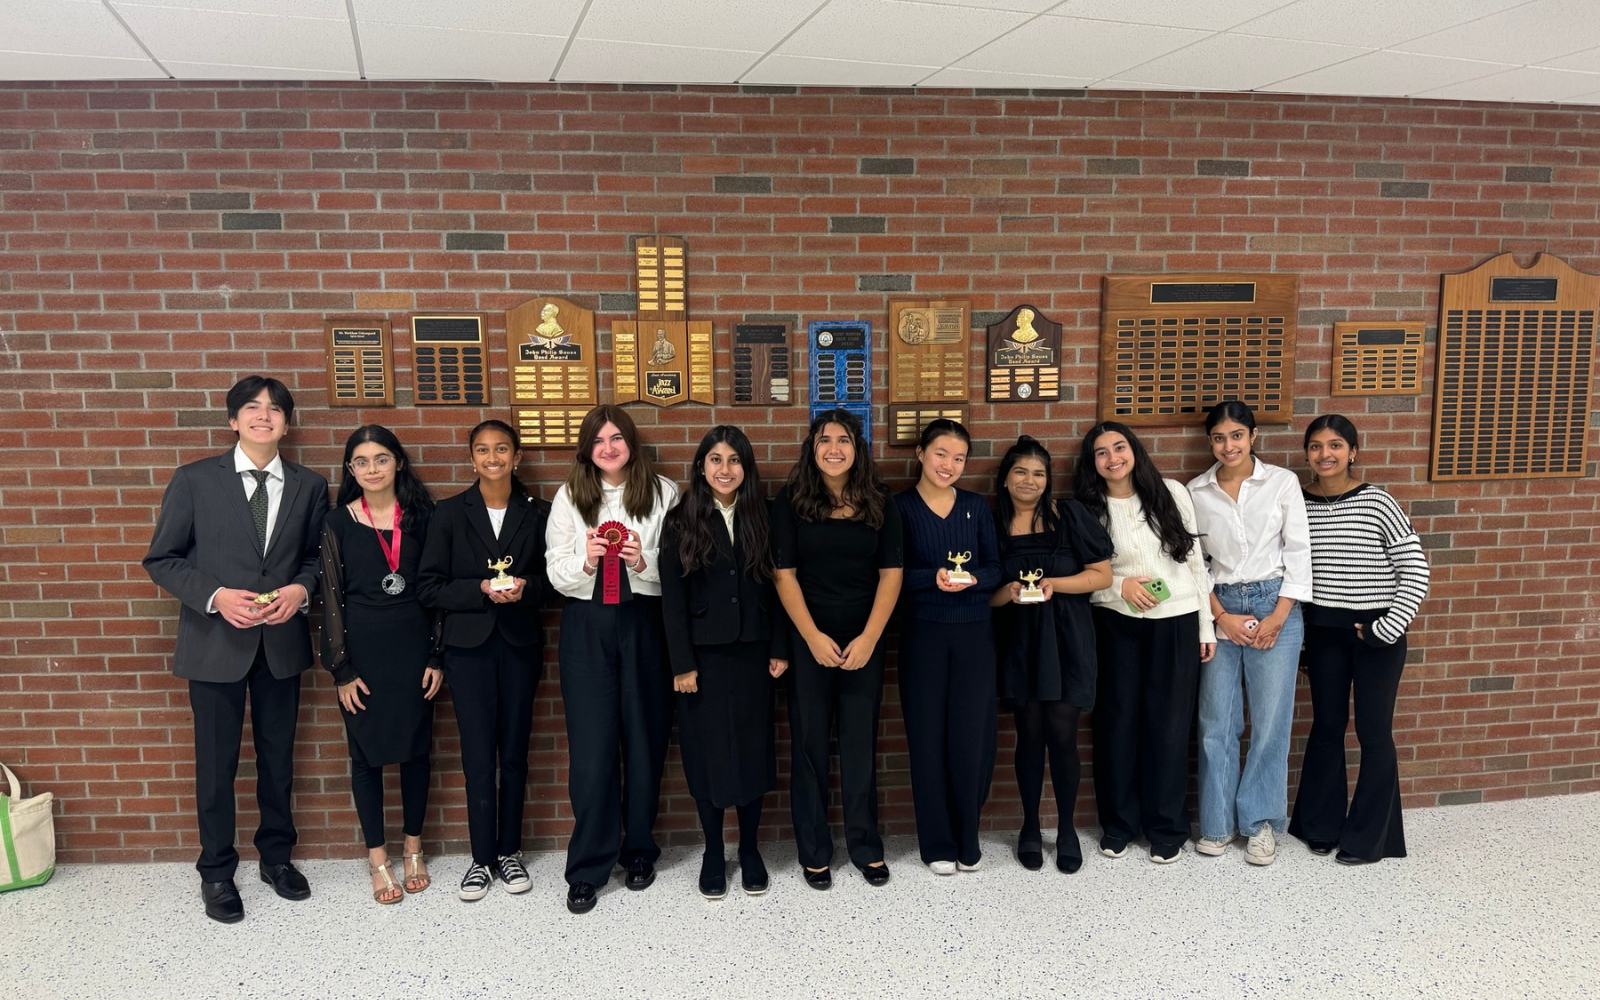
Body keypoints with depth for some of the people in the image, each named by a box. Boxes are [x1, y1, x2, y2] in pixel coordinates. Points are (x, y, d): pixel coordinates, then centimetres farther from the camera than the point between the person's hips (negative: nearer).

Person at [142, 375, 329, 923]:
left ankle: (277, 857, 33)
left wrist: (300, 589, -12)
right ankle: (217, 873, 25)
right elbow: (161, 560, -3)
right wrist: (216, 596, -18)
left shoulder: (309, 486, 3)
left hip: (281, 640, 2)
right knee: (216, 765, 7)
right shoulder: (194, 480, -5)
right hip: (216, 640, -2)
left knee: (278, 757, 15)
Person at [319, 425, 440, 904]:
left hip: (413, 647, 1)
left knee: (415, 747, 9)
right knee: (366, 752, 6)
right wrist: (342, 671, -6)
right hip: (362, 651, -1)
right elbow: (331, 599, -2)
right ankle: (377, 858, 20)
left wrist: (437, 657, 0)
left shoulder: (421, 517, 2)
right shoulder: (338, 523, -2)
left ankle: (413, 849, 26)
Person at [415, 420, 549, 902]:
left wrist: (525, 589, -13)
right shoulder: (450, 513, 1)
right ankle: (482, 858, 14)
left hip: (520, 644, 1)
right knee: (478, 755, 1)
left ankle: (509, 852, 22)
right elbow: (429, 587, -3)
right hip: (469, 645, -1)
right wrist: (481, 591, -17)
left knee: (514, 753, 8)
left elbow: (551, 577, 7)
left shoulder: (537, 513, 4)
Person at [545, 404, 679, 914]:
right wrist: (586, 561, -18)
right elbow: (556, 572, 2)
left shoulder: (663, 493, 1)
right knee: (591, 746, 0)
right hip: (587, 627, 0)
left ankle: (639, 849, 26)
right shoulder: (570, 497, 5)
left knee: (644, 738, 8)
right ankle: (587, 868, 10)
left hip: (644, 623, 0)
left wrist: (645, 563, -18)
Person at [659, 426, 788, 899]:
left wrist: (779, 649, 0)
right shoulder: (682, 521, -3)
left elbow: (775, 586, 5)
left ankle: (749, 850, 23)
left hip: (752, 654, 2)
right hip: (704, 655, -2)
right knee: (708, 752, 5)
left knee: (753, 749, 7)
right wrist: (682, 664, -9)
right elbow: (672, 597, -5)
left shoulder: (760, 518, 4)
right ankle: (713, 854, 20)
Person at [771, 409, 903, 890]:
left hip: (864, 640, 1)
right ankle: (814, 852, 17)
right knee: (810, 744, 5)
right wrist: (813, 637, -12)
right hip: (808, 639, -1)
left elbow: (890, 573, 0)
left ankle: (866, 846, 21)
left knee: (861, 744, 7)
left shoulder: (880, 504, 3)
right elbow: (784, 573, -4)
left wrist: (868, 638, -9)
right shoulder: (790, 501, -2)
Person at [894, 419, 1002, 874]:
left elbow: (994, 568, 6)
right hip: (923, 634, -2)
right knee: (928, 736, 3)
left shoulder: (977, 506, 8)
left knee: (972, 735, 2)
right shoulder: (900, 507, -1)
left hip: (974, 633, 2)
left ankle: (967, 838, 20)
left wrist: (972, 578, -15)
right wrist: (933, 578, -21)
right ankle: (937, 842, 17)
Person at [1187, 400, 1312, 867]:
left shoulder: (1283, 482, 0)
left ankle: (1261, 822, 15)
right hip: (1218, 611, 1)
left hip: (1274, 606, -1)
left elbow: (1299, 552, 0)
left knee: (1271, 721, 1)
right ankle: (1217, 822, 16)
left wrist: (1276, 618, -7)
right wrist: (1222, 616, -5)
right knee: (1216, 722, 4)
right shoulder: (1196, 491, 4)